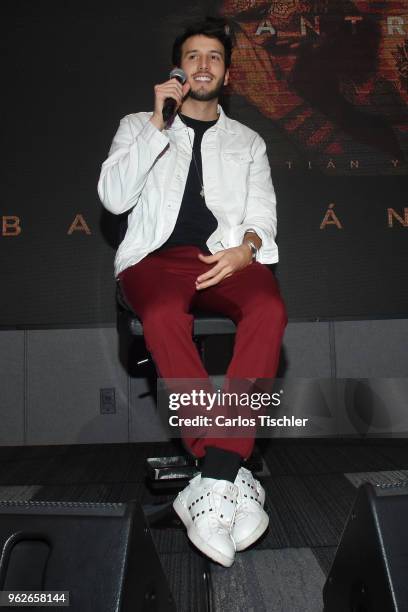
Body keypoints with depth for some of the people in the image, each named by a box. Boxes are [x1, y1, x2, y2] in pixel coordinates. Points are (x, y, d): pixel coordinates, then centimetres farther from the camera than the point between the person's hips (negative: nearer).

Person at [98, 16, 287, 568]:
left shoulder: (248, 141, 25)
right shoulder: (139, 125, 21)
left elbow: (262, 211, 11)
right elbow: (113, 198, 3)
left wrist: (246, 247, -13)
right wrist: (158, 124, -1)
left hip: (226, 256, 2)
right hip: (157, 255, -1)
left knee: (269, 310, -34)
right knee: (163, 316, -38)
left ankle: (213, 479, -36)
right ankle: (231, 474, -34)